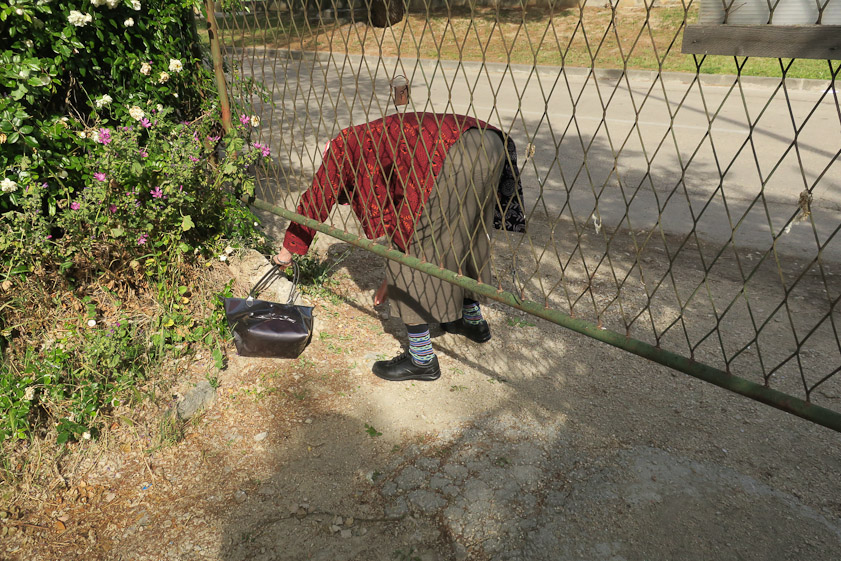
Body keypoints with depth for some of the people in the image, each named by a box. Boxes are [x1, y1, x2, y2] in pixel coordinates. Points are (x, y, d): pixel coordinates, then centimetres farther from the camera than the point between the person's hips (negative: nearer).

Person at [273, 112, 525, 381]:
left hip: (455, 157, -10)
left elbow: (316, 200, 21)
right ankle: (473, 321, 47)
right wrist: (390, 280, 42)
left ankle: (422, 359, 10)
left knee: (412, 249, 1)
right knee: (464, 240, 27)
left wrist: (288, 250, 34)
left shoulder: (342, 147, 17)